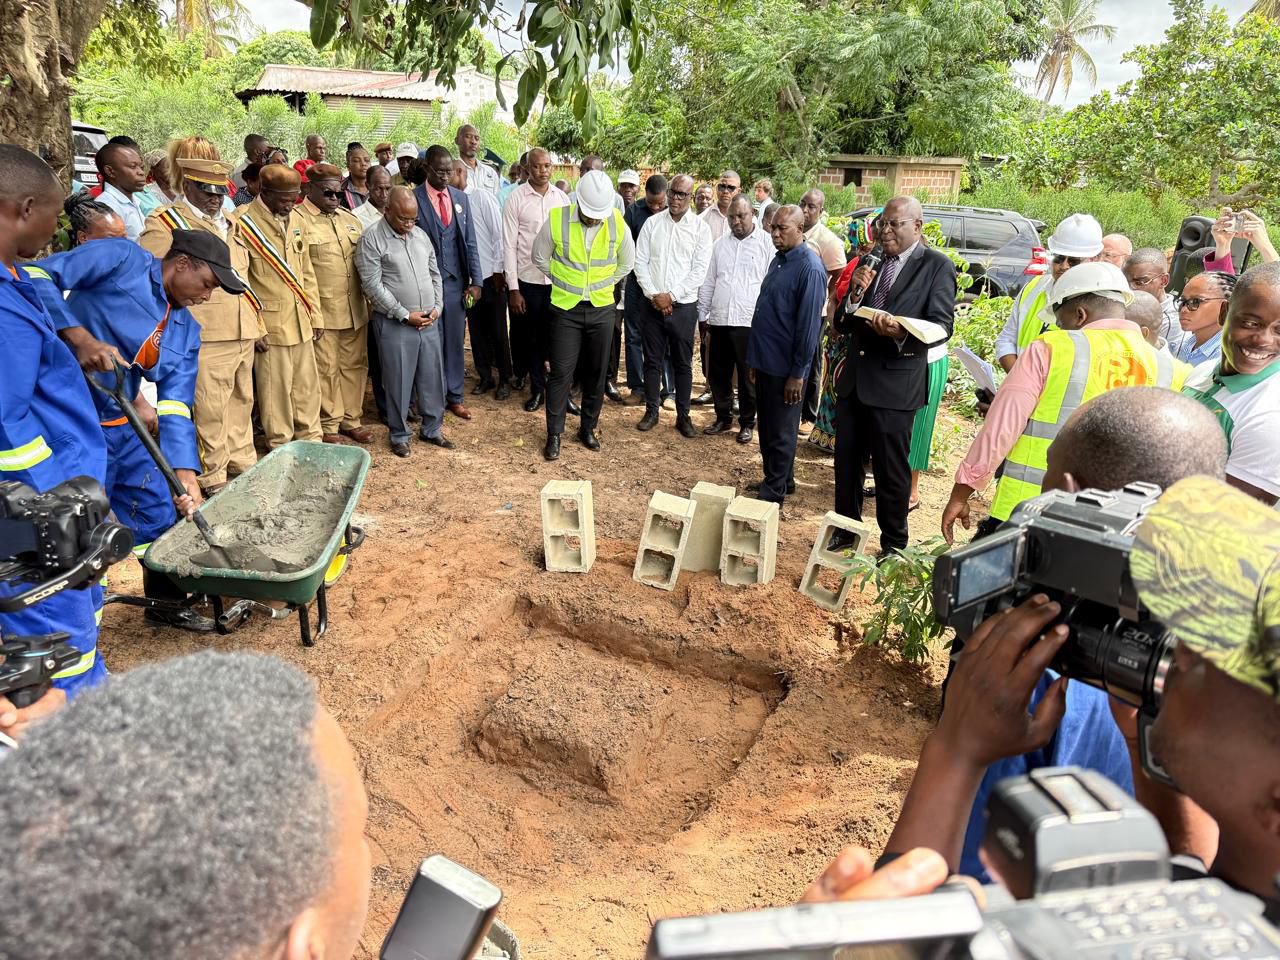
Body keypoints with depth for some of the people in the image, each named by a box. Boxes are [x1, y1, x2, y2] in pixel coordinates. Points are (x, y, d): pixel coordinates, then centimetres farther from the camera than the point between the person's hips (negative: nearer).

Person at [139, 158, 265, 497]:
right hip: (206, 337, -7)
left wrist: (257, 321, 24)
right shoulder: (165, 223, -4)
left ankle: (242, 464, 28)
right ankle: (213, 479, 8)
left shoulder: (226, 224, 20)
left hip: (242, 333, 7)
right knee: (209, 411, -2)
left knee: (241, 402, 15)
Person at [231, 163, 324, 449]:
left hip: (301, 322, 6)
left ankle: (310, 440, 26)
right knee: (276, 391, 3)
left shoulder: (297, 221, 11)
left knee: (307, 387, 12)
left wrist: (316, 315, 13)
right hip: (270, 325, -6)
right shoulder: (243, 223, -9)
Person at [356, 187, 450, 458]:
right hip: (395, 324, -5)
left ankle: (432, 429, 25)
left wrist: (436, 307, 1)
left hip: (429, 321, 5)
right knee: (398, 381, 4)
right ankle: (399, 435, 18)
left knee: (433, 377, 11)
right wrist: (405, 314, -14)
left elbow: (435, 274, 15)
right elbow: (373, 285, -13)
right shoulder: (372, 239, -9)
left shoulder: (420, 234, 10)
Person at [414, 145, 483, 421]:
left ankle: (454, 397, 21)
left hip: (457, 282, 4)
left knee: (455, 341, 10)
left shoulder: (460, 198, 8)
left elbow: (470, 242, 9)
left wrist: (476, 281, 2)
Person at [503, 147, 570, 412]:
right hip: (527, 280, -2)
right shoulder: (516, 198, -5)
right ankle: (538, 388, 22)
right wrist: (513, 289, -8)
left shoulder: (562, 198, 4)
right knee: (531, 338, 8)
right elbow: (509, 245, -5)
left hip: (558, 279, 2)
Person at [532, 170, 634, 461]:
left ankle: (588, 428, 25)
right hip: (566, 308, -2)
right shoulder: (557, 220, -14)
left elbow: (626, 263, 10)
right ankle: (554, 434, 10)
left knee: (596, 372, 10)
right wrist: (565, 282, 7)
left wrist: (602, 284, 10)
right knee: (561, 372, -2)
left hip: (601, 309, 2)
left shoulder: (618, 224, -8)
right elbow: (540, 258, 3)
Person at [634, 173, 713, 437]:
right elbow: (640, 261, 2)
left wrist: (671, 295, -13)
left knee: (683, 363, 6)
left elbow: (699, 270, -7)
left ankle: (683, 415, 17)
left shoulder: (700, 227, -2)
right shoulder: (652, 223, 4)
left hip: (683, 306, -2)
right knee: (652, 360, 9)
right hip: (653, 304, 2)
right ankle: (651, 411, 21)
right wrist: (653, 294, -9)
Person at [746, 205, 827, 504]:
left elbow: (809, 325, -18)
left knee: (781, 434, 5)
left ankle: (774, 492, 17)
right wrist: (753, 359, 15)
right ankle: (776, 481, 32)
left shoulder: (810, 268, -17)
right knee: (766, 427, 17)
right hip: (765, 361, 8)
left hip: (786, 367, -8)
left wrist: (798, 374, -17)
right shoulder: (778, 260, 10)